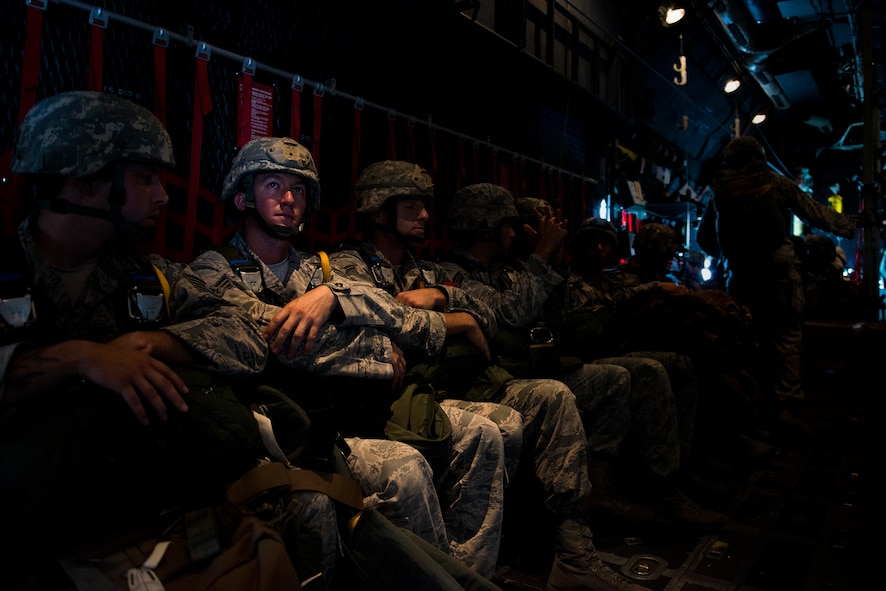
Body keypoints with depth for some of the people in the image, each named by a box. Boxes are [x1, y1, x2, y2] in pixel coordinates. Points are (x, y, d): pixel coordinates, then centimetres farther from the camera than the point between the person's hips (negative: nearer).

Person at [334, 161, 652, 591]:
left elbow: (487, 320, 14)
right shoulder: (351, 264, 4)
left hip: (451, 387, 7)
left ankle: (575, 555, -11)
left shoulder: (427, 272, 25)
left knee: (553, 395, -10)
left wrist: (442, 296, -5)